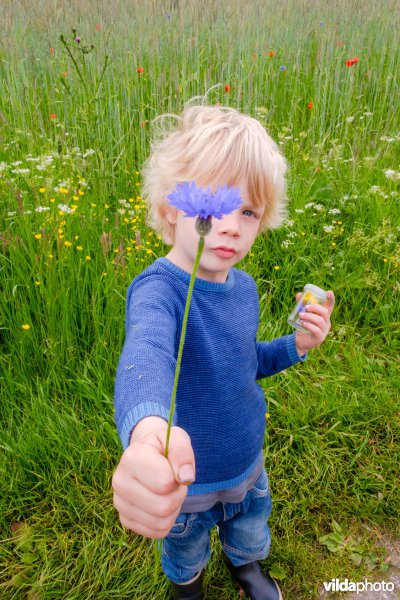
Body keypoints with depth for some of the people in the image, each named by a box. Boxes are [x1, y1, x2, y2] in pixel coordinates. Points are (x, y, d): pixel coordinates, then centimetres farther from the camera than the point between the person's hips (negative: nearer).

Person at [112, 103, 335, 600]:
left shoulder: (243, 287, -10)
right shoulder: (158, 289, -32)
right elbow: (146, 353, -54)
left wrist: (294, 346, -12)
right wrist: (146, 429, -76)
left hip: (248, 465, 5)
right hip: (185, 481, -4)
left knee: (252, 531, 33)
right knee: (185, 551, 28)